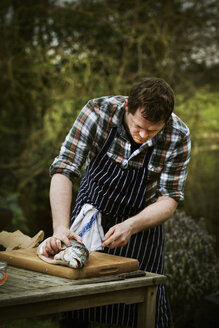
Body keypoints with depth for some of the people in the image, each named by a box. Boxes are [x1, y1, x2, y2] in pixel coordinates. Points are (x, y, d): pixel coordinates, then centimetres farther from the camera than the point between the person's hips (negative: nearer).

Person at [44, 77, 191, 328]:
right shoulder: (98, 111, -25)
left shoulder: (178, 136, -22)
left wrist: (130, 226, -34)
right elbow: (63, 169, -27)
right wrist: (61, 228, -41)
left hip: (142, 220, 0)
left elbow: (169, 199, -17)